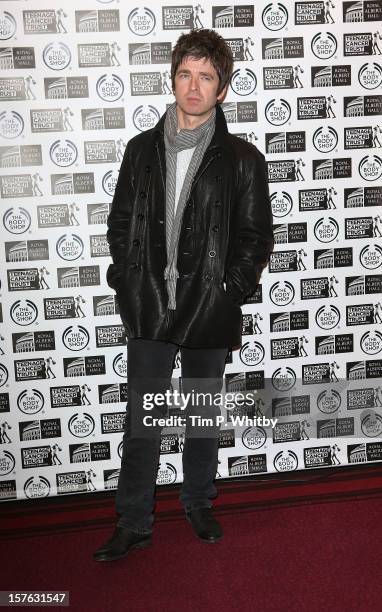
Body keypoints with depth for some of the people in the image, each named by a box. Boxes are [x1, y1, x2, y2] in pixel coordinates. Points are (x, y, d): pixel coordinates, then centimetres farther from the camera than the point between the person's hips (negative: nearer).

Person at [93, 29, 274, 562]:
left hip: (209, 313, -1)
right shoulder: (141, 150, 5)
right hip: (149, 311, 1)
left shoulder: (242, 159, -1)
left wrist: (229, 293, -8)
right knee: (142, 423, 5)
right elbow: (120, 224, 9)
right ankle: (134, 524, 19)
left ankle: (199, 505, 36)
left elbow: (255, 236, 1)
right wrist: (130, 286, -1)